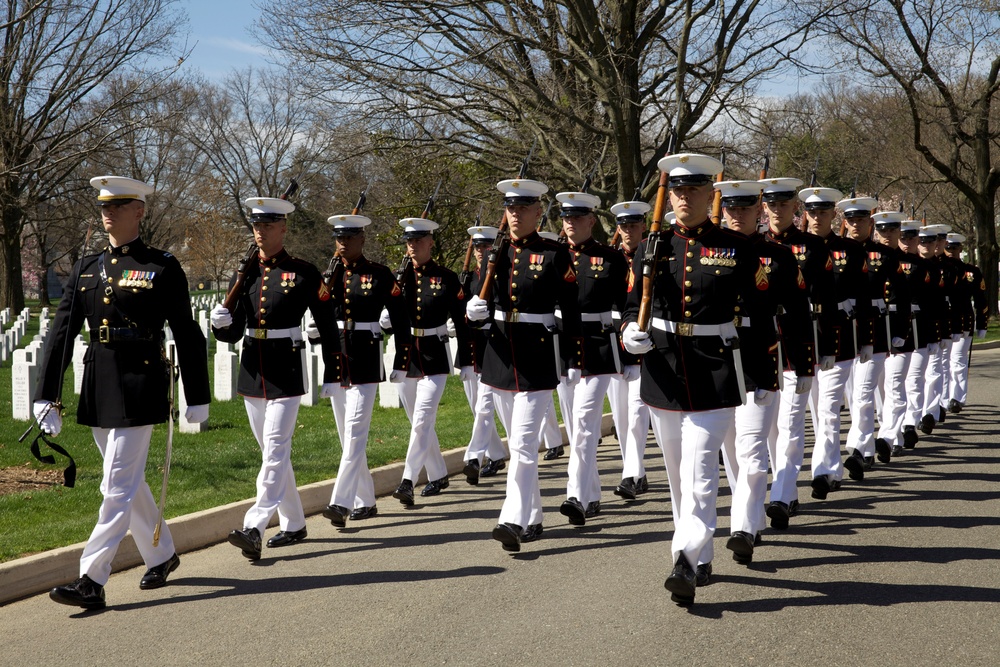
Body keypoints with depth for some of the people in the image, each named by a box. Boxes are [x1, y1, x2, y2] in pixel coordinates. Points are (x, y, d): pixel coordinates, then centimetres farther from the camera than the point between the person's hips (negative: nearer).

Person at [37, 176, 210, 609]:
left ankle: (92, 582, -7)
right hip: (98, 388, 6)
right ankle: (161, 556, 34)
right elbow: (62, 332, 8)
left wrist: (197, 398, 0)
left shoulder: (163, 268, -4)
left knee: (118, 487, -7)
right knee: (128, 481, 16)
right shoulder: (87, 269, 10)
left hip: (139, 385, -6)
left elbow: (187, 335, -1)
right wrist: (46, 395, 2)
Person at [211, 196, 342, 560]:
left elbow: (328, 328, -1)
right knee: (273, 452, 13)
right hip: (252, 371, 6)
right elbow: (233, 334, 10)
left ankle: (254, 528, -20)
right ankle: (293, 524, 24)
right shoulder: (244, 274, 8)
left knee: (275, 450, -13)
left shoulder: (304, 273, -5)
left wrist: (332, 376, -2)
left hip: (286, 373, -6)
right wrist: (222, 323, -14)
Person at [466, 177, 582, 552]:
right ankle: (533, 519, 22)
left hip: (538, 362, -6)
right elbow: (482, 308, 13)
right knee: (518, 444, 13)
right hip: (500, 358, 6)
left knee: (523, 445, -13)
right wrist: (475, 310, -10)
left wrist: (574, 362, -6)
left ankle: (514, 521, -18)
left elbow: (571, 313, -4)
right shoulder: (495, 254, 10)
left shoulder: (556, 255, -4)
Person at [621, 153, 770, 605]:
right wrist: (631, 333, -11)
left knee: (699, 475, -12)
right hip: (662, 372, 4)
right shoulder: (653, 248, 6)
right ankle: (697, 557, 26)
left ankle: (689, 564, -13)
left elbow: (762, 309, 7)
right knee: (677, 474, 13)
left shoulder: (736, 249, -1)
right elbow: (633, 304, 9)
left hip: (714, 376, -4)